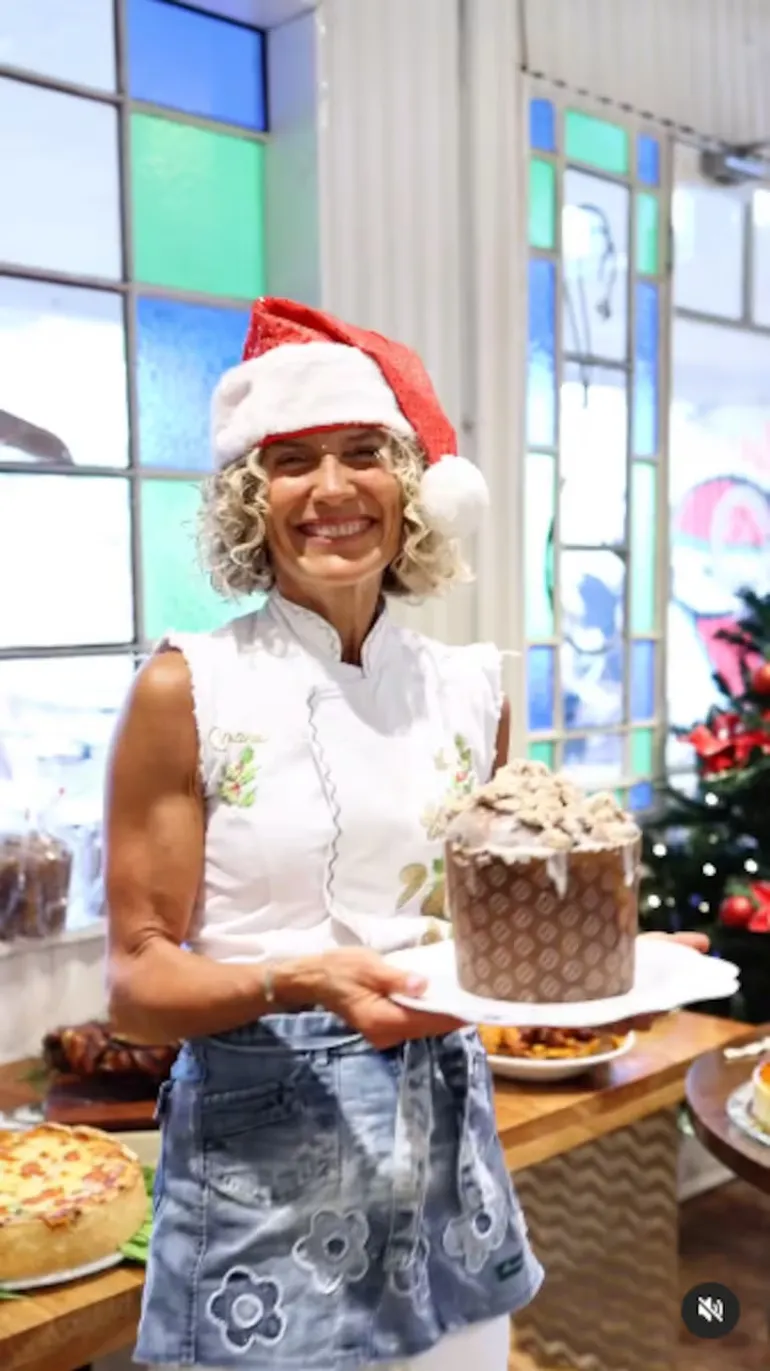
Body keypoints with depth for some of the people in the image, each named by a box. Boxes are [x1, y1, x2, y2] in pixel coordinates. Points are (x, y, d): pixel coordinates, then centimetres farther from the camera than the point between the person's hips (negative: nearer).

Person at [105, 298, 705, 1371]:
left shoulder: (470, 689, 1)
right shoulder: (188, 689, -11)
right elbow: (137, 980, -9)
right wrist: (297, 982, -26)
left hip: (444, 1137, 4)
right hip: (261, 1149, -3)